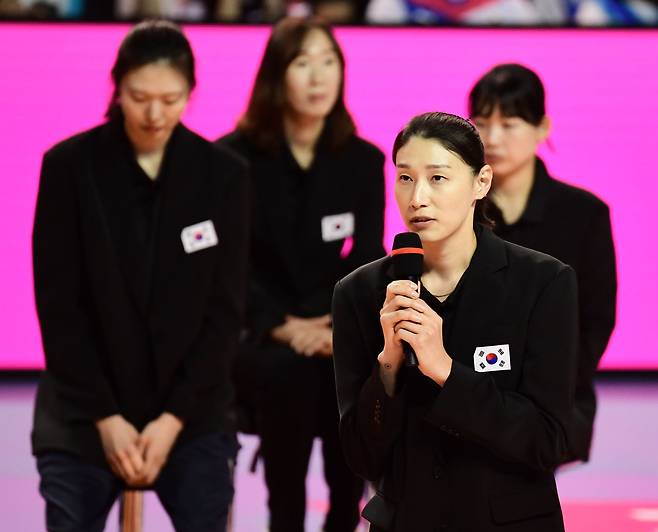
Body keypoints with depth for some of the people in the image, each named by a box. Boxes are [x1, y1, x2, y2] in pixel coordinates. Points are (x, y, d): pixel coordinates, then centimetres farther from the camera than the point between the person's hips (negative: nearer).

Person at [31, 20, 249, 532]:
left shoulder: (222, 174, -1)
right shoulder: (69, 166, -4)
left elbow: (225, 310, -1)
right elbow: (59, 306, -5)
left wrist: (174, 417, -9)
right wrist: (104, 417, -11)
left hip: (192, 414, 1)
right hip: (83, 415, -1)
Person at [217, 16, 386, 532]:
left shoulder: (364, 161, 5)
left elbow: (367, 261, 1)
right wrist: (282, 326, -22)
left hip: (332, 324, 2)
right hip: (251, 331, -2)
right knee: (289, 370, -36)